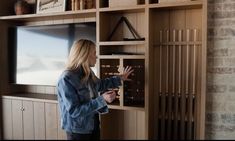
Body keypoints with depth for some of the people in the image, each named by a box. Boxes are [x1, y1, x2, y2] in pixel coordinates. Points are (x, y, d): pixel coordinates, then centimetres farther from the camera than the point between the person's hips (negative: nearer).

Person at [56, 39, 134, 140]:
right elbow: (74, 111, -27)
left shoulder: (88, 74, 0)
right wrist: (102, 100, -29)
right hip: (77, 130, -7)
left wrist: (119, 78, 22)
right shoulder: (66, 79, -24)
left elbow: (100, 84, 22)